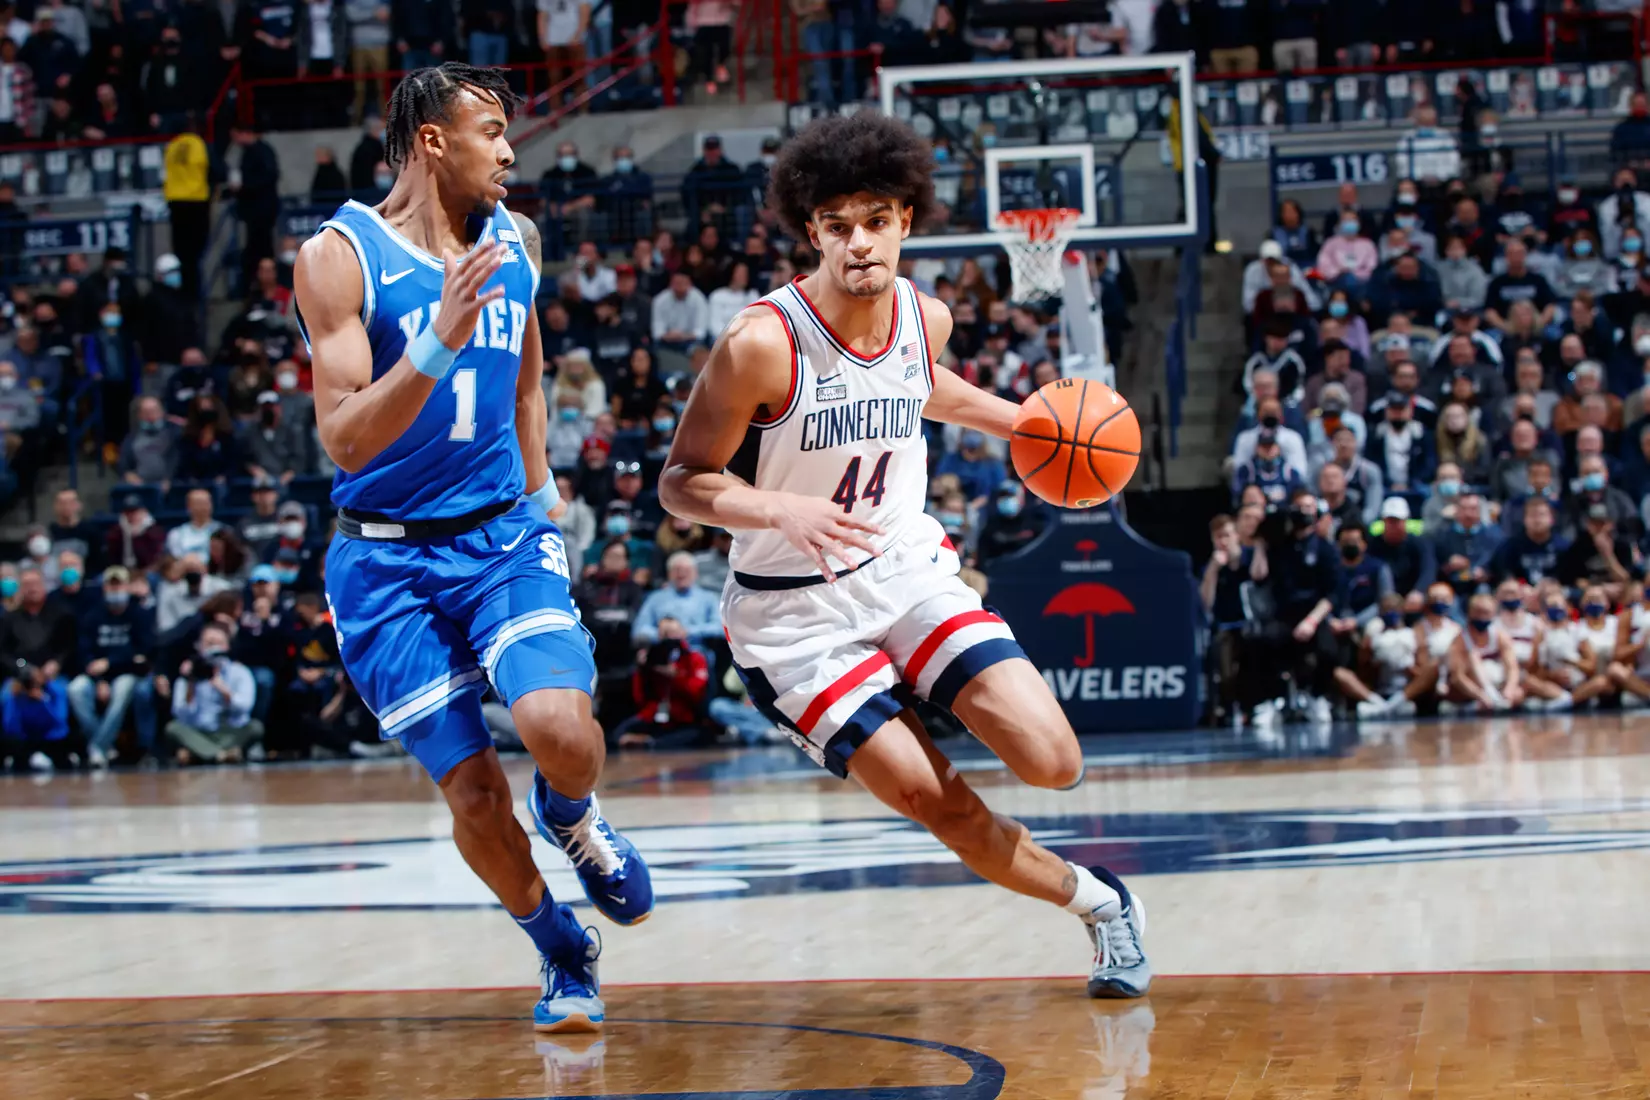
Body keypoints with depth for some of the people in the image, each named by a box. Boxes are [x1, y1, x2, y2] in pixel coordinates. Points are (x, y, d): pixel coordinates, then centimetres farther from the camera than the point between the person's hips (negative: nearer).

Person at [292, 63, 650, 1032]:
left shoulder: (514, 241, 3)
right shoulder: (340, 255, -13)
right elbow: (345, 441, -20)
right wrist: (437, 342, -32)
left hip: (504, 533, 3)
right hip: (388, 558, -3)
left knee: (558, 724, -23)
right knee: (471, 790, -3)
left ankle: (572, 816, 13)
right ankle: (564, 952, 23)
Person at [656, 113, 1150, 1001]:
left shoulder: (925, 317, -4)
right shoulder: (761, 344, -23)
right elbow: (680, 483, -16)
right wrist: (784, 509, -33)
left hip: (908, 570, 4)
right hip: (796, 609, -4)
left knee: (1054, 763, -13)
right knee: (939, 803, -11)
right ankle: (1099, 904, 15)